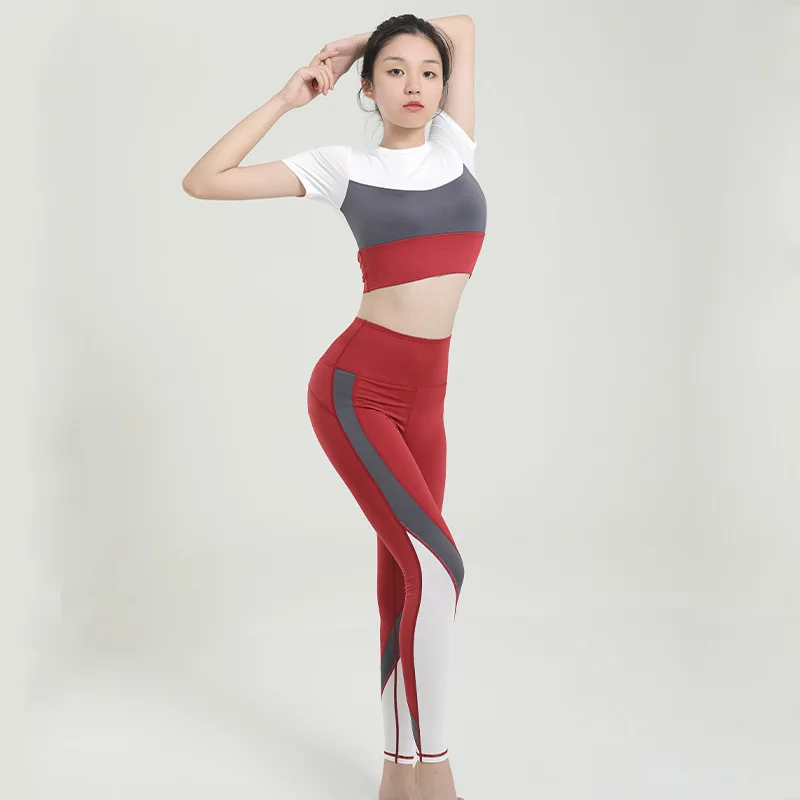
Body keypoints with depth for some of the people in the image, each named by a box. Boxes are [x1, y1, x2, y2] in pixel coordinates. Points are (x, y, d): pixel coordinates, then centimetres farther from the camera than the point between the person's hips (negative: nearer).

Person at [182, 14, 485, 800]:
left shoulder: (453, 145, 11)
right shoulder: (344, 166, 1)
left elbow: (463, 23, 22)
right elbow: (202, 181, 0)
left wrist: (349, 44, 17)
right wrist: (288, 97, 3)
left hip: (422, 400, 5)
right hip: (355, 389, -5)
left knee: (404, 579, 8)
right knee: (436, 565, -17)